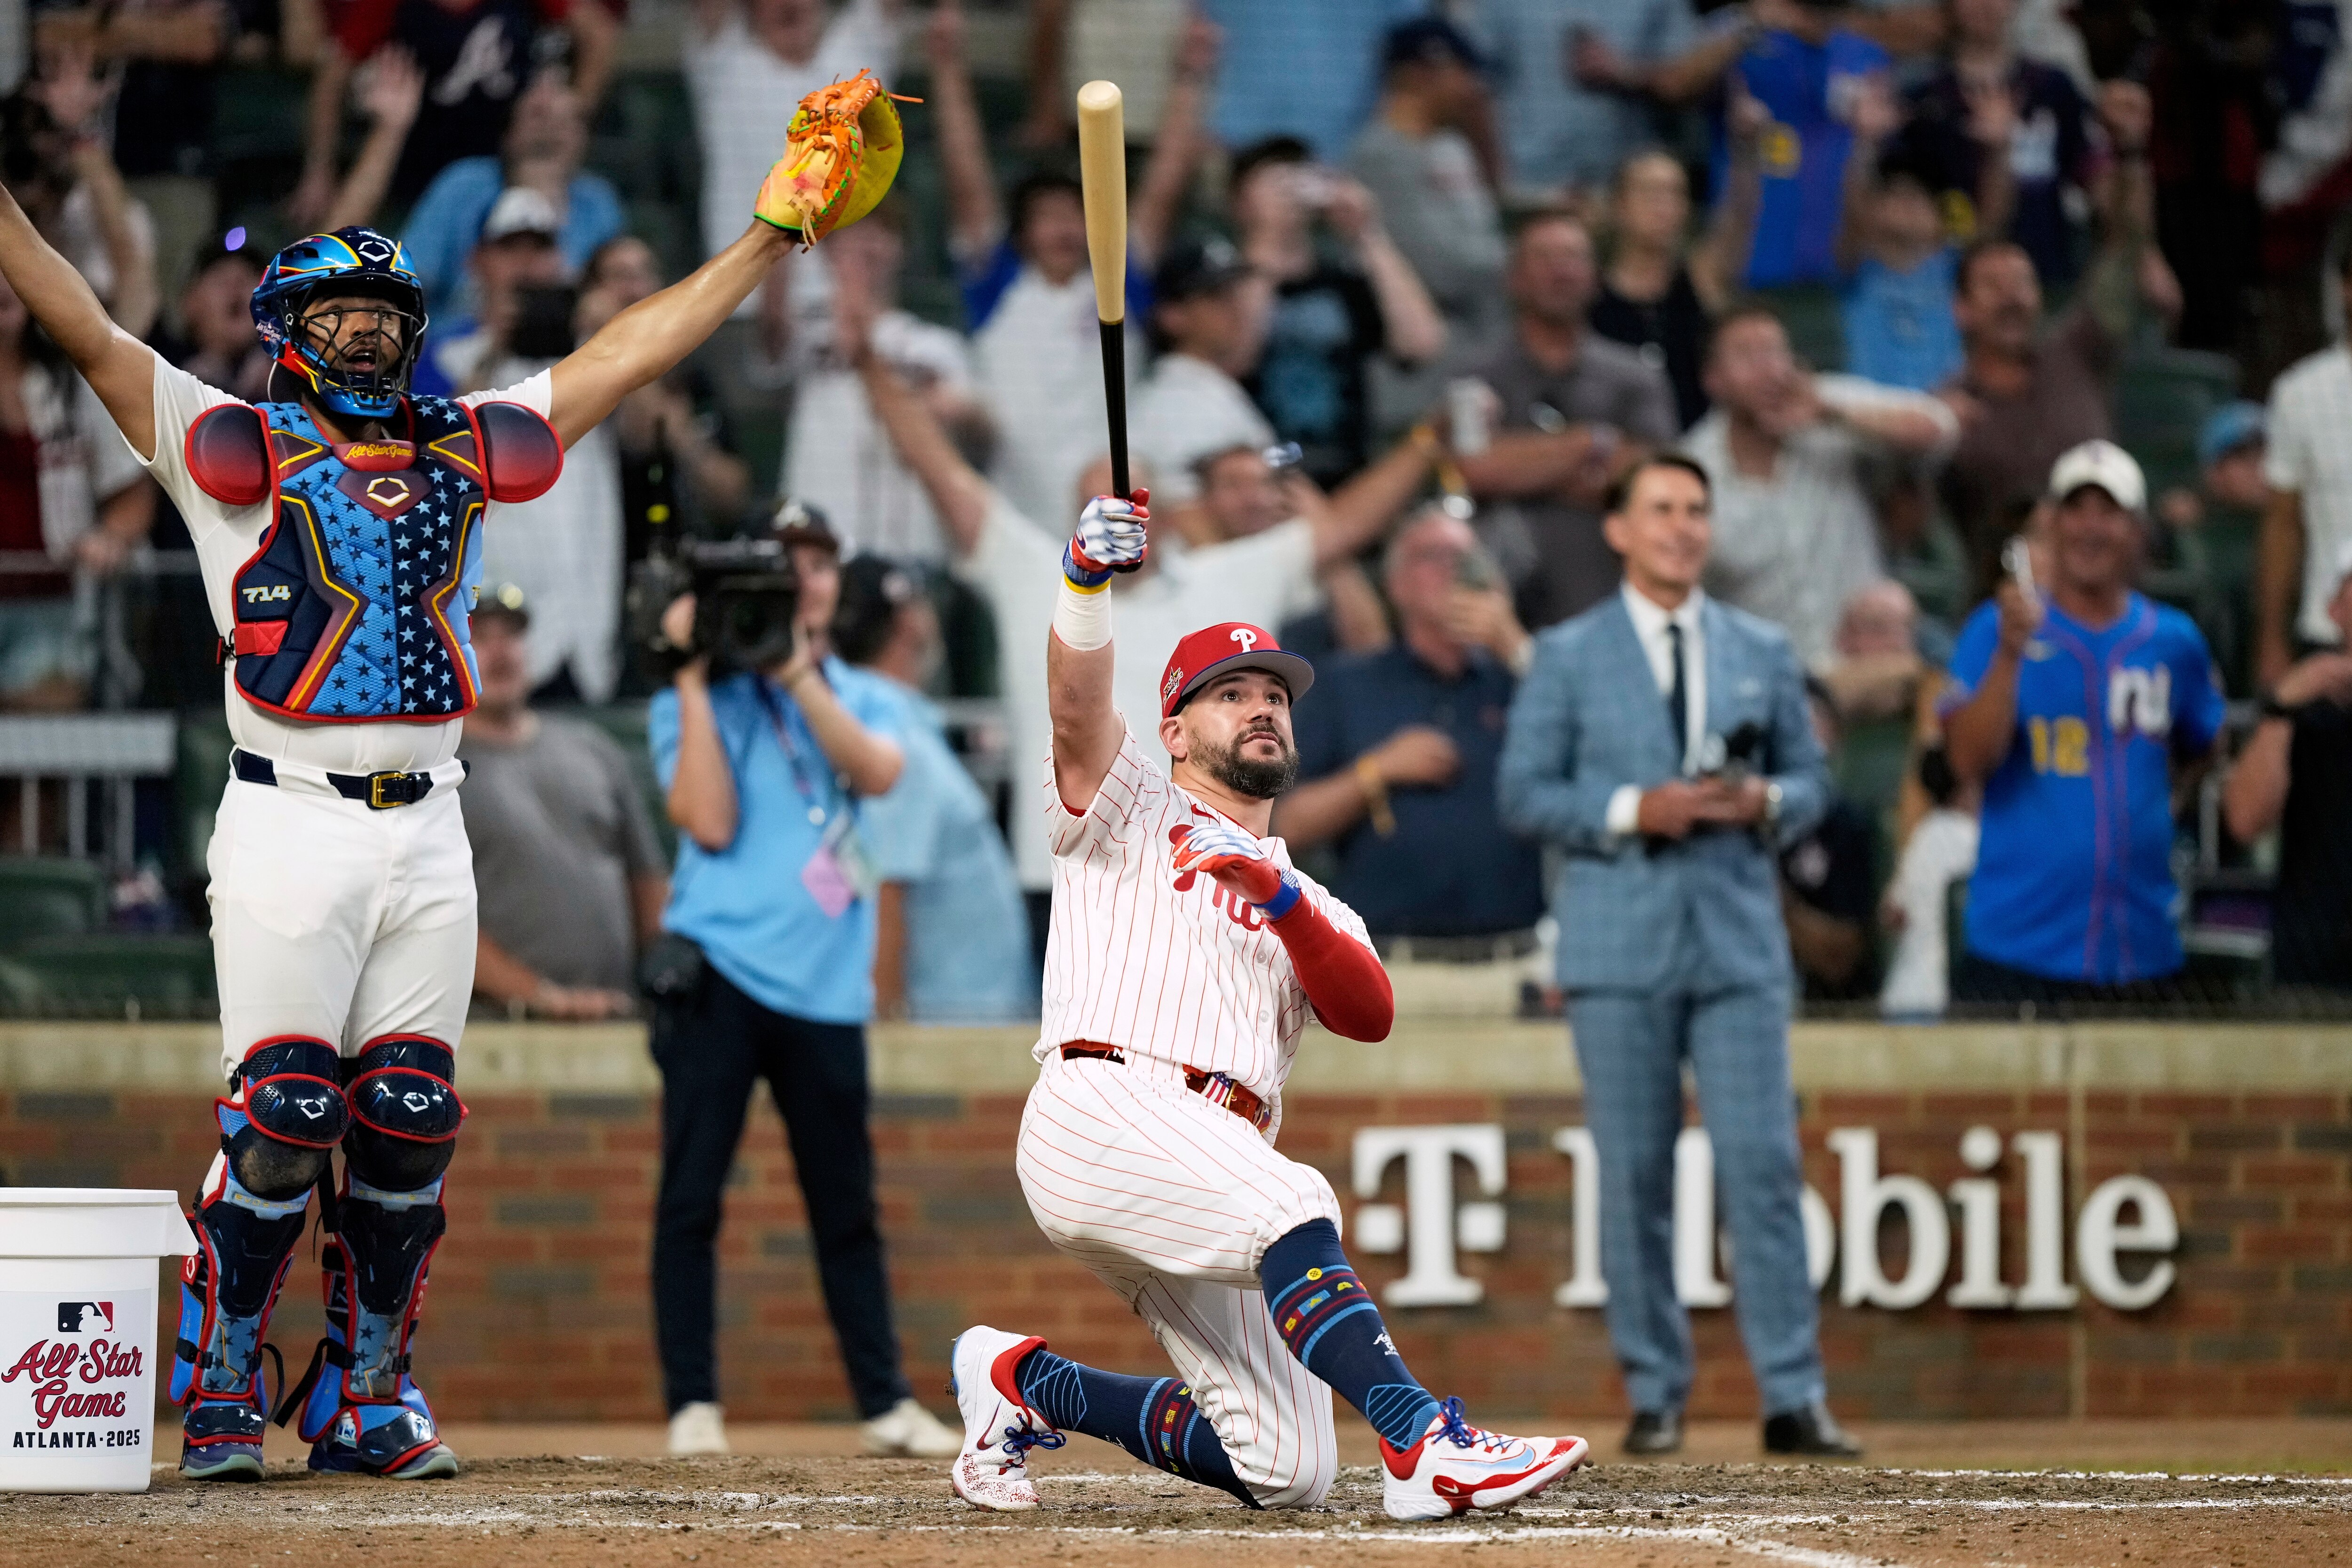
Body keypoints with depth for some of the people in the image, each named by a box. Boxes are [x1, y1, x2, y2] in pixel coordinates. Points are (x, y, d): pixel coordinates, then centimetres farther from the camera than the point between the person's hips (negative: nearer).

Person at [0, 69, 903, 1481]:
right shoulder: (235, 449, 6)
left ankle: (368, 1398, 13)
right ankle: (222, 1397, 1)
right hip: (287, 826, -4)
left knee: (408, 1131, 3)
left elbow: (634, 354, 17)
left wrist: (775, 230, 15)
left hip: (429, 834, 4)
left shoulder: (467, 454, 15)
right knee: (279, 1123, -9)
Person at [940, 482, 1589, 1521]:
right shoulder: (1131, 810, 20)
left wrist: (1278, 896, -7)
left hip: (1220, 1155, 6)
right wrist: (1086, 576, -22)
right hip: (1102, 1113, -6)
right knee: (1291, 1205, -35)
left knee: (1289, 1472, -4)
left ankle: (1025, 1381, 15)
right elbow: (1077, 707, -3)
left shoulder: (1312, 907, 30)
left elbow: (1370, 1016, 8)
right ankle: (1425, 1446, -46)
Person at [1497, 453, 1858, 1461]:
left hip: (1739, 938, 1)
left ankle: (1793, 1398, -6)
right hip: (1619, 946, -1)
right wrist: (1633, 811, -13)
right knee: (1634, 1174, 0)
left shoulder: (1762, 651, 13)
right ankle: (1654, 1395, 7)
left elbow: (1809, 781, 14)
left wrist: (1765, 802, -8)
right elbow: (1523, 793, 0)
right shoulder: (1568, 656, 5)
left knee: (1762, 1164, -6)